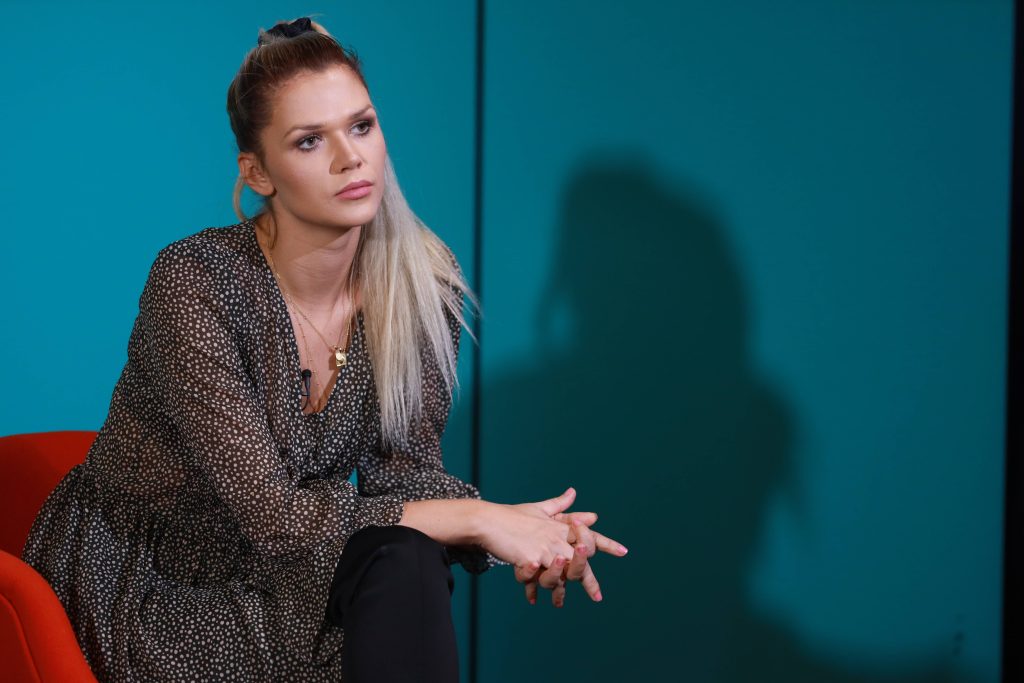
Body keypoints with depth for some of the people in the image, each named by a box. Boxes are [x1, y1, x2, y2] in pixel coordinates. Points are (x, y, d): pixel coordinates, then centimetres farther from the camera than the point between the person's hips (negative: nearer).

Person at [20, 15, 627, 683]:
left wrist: (527, 532, -25)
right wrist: (474, 518, -27)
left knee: (407, 563, -27)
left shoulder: (422, 280, -6)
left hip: (275, 577, 5)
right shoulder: (195, 281, -24)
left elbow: (404, 468, -5)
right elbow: (270, 514, -27)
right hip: (145, 587, -5)